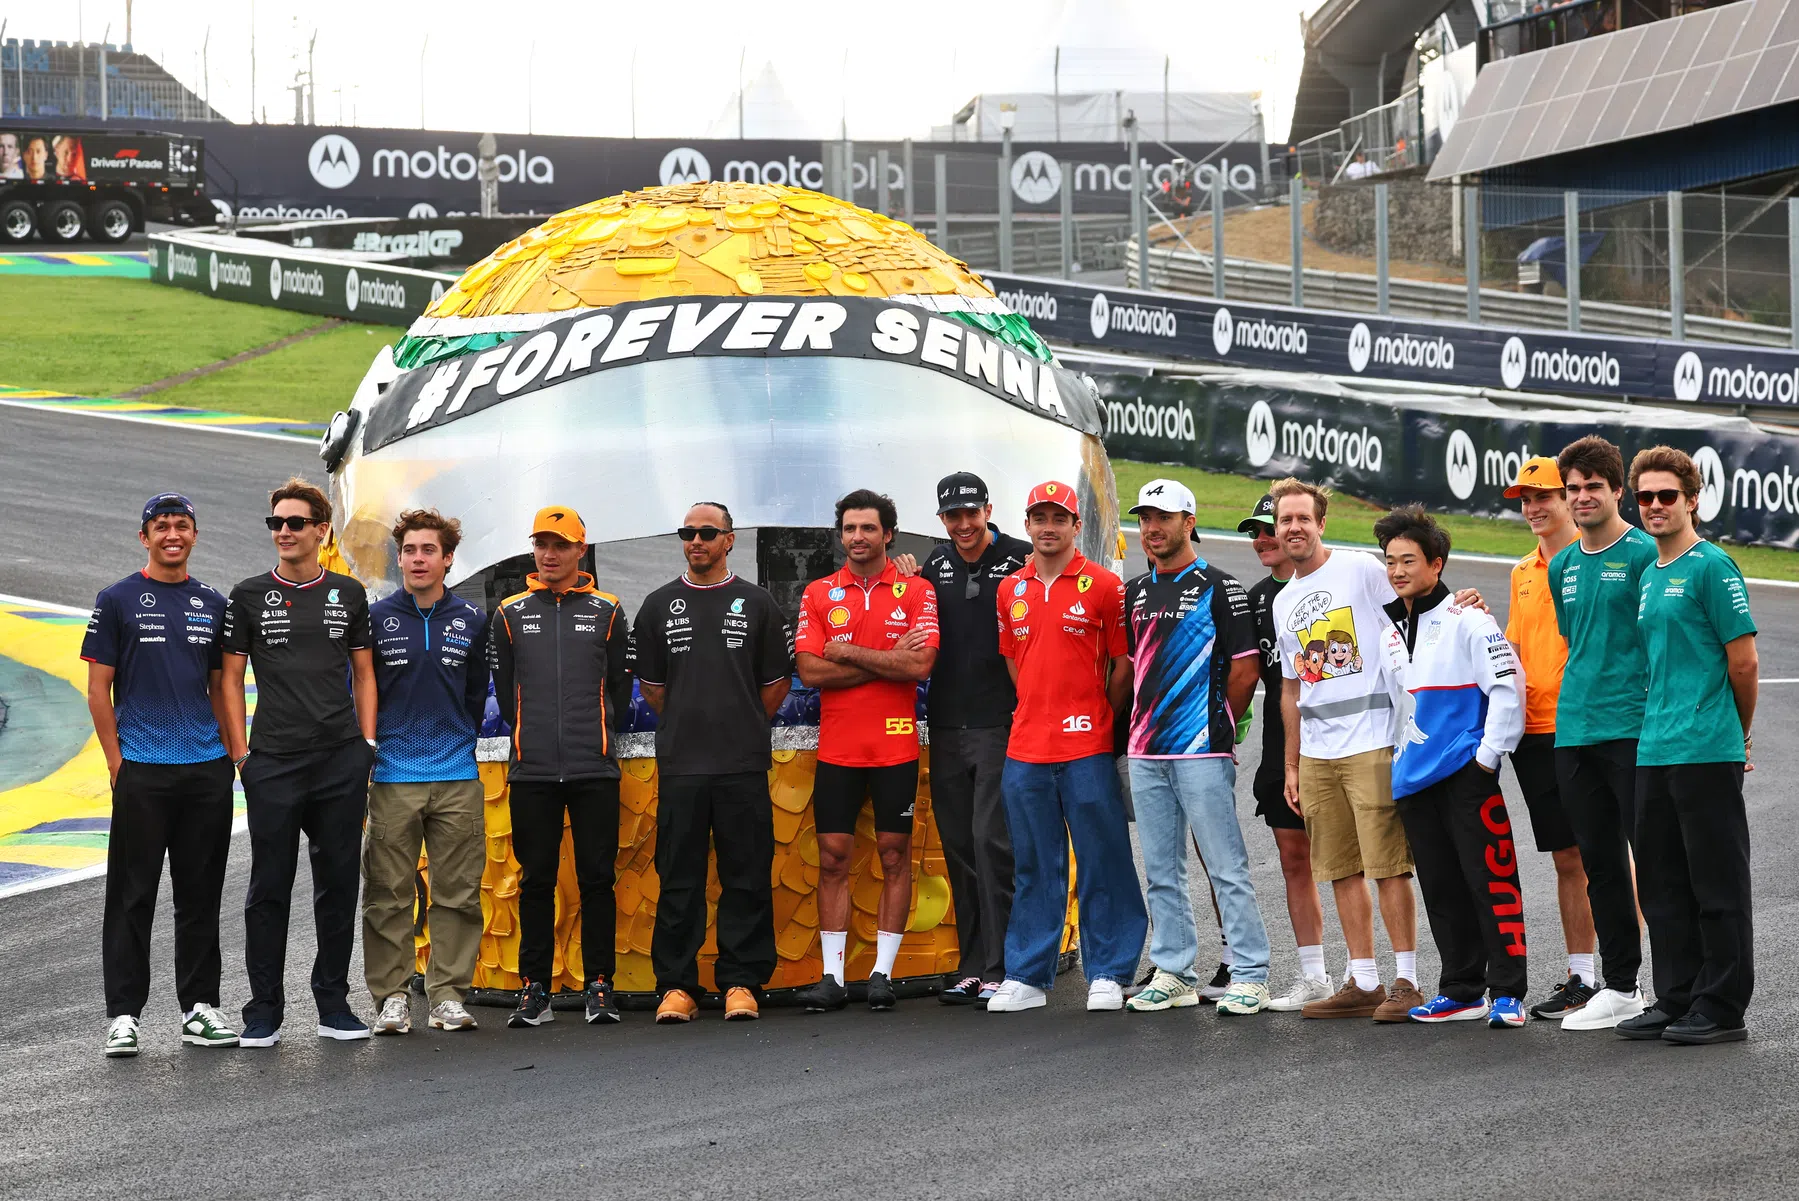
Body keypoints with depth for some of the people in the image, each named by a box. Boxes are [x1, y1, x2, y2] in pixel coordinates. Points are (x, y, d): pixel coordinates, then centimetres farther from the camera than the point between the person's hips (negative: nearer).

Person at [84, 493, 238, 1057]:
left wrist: (230, 754, 9)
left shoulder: (212, 605, 13)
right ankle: (123, 1014, 1)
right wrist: (117, 762, -7)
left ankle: (199, 1007, 15)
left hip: (207, 769, 4)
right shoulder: (118, 601, 1)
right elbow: (99, 688, -1)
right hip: (142, 772, -4)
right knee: (133, 895, -2)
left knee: (201, 895, 8)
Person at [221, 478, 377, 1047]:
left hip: (342, 762, 2)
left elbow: (363, 673, 15)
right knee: (269, 888, 0)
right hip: (273, 764, -2)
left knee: (338, 883, 6)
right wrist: (240, 753, -3)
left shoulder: (348, 594, 10)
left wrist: (367, 743, 4)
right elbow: (231, 678, 5)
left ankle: (333, 1004, 14)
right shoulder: (249, 596, 5)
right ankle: (264, 1010, 7)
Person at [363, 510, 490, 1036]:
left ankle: (449, 993, 9)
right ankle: (392, 995, 5)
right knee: (388, 894, -1)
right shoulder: (375, 619, 2)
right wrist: (369, 746, 4)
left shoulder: (472, 623, 8)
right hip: (392, 778, -2)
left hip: (458, 780, 2)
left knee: (458, 892, 2)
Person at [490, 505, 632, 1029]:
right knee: (536, 881, 3)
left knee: (597, 877, 0)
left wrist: (595, 734, 7)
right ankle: (535, 990, 7)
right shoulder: (511, 614, 10)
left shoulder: (607, 612, 8)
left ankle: (599, 985, 6)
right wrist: (536, 736, 10)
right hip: (531, 770, 1)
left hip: (595, 769, -1)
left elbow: (620, 689, 12)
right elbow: (505, 691, 15)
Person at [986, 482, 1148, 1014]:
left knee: (1103, 864, 0)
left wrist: (1101, 720, 1)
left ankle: (1108, 974, 6)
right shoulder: (1010, 590, 12)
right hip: (1025, 748, 5)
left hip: (1087, 749, -4)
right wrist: (1037, 711, 13)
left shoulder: (1103, 586, -3)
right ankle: (1026, 976, 13)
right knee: (1033, 867, 9)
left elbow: (1123, 664, 1)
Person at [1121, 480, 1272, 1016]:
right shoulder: (1135, 593, 15)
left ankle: (1250, 977, -3)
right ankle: (1174, 973, 17)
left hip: (1201, 751, -7)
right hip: (1145, 752, 7)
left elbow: (1246, 669, -5)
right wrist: (1142, 724, 14)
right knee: (1161, 872, 10)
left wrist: (1217, 725, 1)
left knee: (1226, 869, -6)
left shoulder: (1218, 587, -5)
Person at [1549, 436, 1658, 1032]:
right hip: (1574, 731, 7)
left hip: (1633, 730, -7)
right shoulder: (1562, 565, 15)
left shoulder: (1644, 554, -6)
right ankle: (1620, 987, 18)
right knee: (1600, 863, 10)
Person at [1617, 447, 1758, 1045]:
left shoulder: (1712, 566, -8)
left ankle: (1722, 1009, 2)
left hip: (1708, 751, -8)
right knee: (1663, 884, 11)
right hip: (1653, 751, 8)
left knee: (1717, 884, -2)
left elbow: (1744, 661, -8)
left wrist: (1736, 733, 2)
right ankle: (1677, 1001, 19)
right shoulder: (1649, 576, 17)